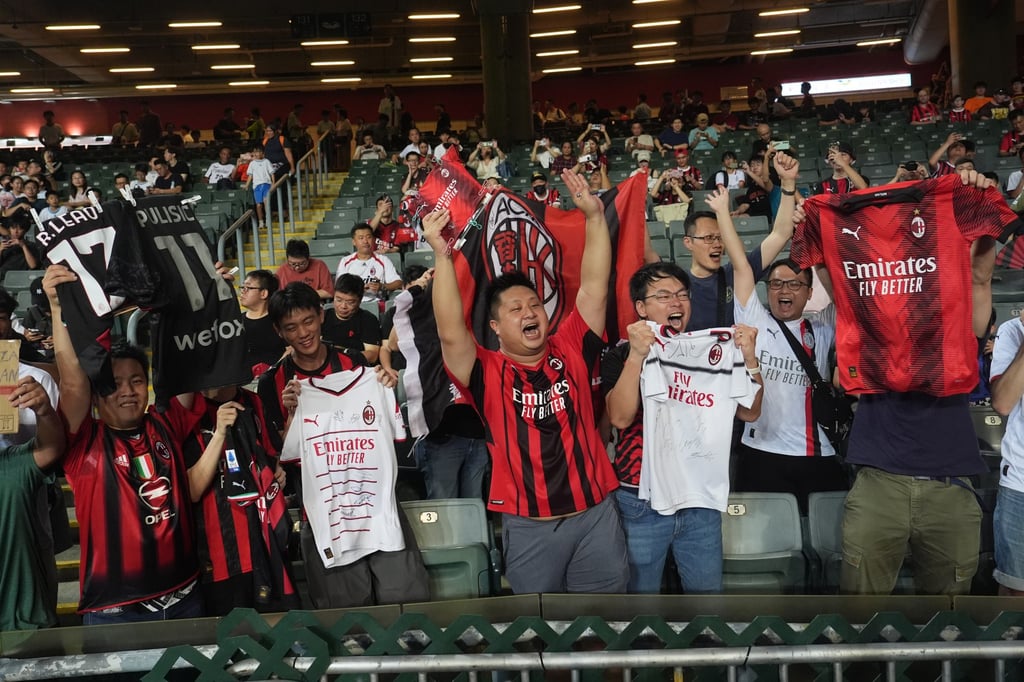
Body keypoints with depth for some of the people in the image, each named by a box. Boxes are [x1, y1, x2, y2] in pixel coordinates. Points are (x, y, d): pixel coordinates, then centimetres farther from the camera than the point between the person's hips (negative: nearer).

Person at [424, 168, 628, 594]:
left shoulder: (570, 350, 1)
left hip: (595, 514, 2)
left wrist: (595, 217, -14)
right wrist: (442, 256, -31)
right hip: (528, 525, -2)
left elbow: (594, 287, -5)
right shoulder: (487, 372, -7)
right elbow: (450, 333, -23)